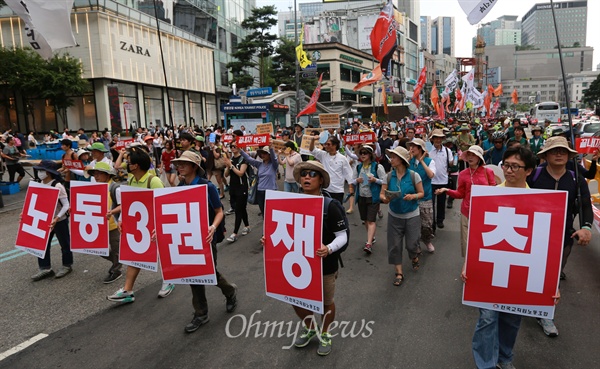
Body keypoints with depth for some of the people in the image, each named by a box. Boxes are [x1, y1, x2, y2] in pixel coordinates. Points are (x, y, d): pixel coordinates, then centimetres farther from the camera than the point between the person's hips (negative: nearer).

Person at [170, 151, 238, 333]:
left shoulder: (207, 186, -16)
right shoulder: (179, 187, 1)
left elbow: (219, 212, -11)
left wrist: (213, 227, -29)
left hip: (206, 236, -5)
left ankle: (230, 291, 39)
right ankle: (200, 314, 25)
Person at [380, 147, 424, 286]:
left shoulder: (413, 175, -11)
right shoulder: (389, 176, -5)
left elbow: (421, 193, -3)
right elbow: (382, 194, -1)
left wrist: (413, 196, -23)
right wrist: (384, 198, -24)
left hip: (412, 215, -2)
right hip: (394, 216, 2)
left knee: (411, 244, 3)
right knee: (394, 245, 3)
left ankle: (415, 258, 40)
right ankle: (399, 273, 18)